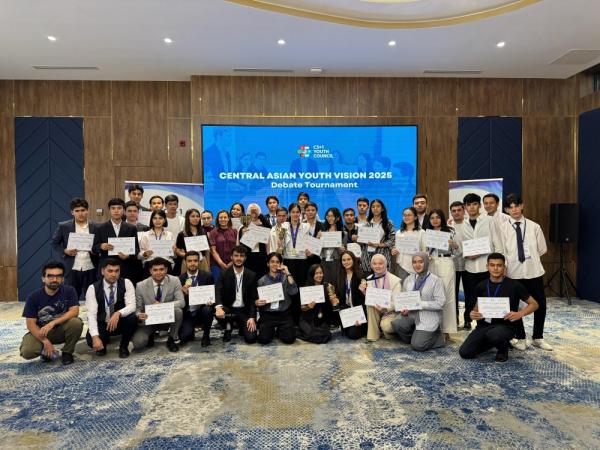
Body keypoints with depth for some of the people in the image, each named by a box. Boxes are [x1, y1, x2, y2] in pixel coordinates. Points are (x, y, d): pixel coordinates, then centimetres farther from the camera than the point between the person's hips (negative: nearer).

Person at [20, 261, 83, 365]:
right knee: (27, 352, -28)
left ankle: (67, 352, -5)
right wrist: (45, 341, -24)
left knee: (76, 322, -31)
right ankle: (45, 350, 9)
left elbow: (74, 311, -21)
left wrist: (52, 323, -32)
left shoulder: (69, 291, -12)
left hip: (62, 330, 0)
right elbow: (31, 323, -12)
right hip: (40, 332, 0)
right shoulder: (33, 297, -11)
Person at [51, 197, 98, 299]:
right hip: (72, 270, 0)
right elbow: (54, 244, 7)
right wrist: (65, 251, -10)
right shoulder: (63, 226, 1)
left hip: (90, 270, 0)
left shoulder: (95, 227, 2)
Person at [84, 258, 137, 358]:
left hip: (120, 322, 0)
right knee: (90, 339, -30)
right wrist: (95, 337, -34)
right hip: (102, 324, 0)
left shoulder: (126, 283, -12)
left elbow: (132, 306, -21)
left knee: (132, 318, -32)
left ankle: (123, 346, -4)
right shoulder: (93, 288, -13)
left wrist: (118, 313, -42)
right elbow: (91, 315, -21)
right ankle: (102, 345, 10)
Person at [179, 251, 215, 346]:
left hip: (202, 310, 0)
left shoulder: (207, 276, -2)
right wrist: (182, 293, -24)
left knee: (207, 310, -34)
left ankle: (206, 336, -7)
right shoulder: (180, 279, -1)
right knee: (184, 337, -22)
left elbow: (213, 293, -1)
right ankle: (190, 333, 17)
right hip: (187, 314, 0)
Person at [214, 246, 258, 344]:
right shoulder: (224, 274, -3)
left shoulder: (251, 275, 0)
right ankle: (228, 329, 2)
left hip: (245, 311, 0)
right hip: (229, 309, 0)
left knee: (251, 338, -19)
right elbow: (217, 292, -16)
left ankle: (242, 326, 19)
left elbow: (253, 298, -1)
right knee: (217, 312, -33)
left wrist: (252, 317, -13)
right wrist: (218, 307, -37)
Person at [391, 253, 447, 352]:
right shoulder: (408, 279, 10)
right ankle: (415, 336, 5)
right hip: (411, 314, 5)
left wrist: (419, 304, -20)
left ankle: (436, 335, 13)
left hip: (428, 317, -5)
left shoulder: (436, 280, -6)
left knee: (417, 346, -17)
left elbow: (440, 303, -13)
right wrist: (403, 308, -9)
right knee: (396, 324, -26)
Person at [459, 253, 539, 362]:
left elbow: (534, 304, 2)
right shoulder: (482, 286, 3)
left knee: (493, 335, -40)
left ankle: (503, 349, -1)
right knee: (464, 353, -12)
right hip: (485, 324, 4)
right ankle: (492, 342, 15)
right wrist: (473, 313, -8)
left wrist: (519, 314, -18)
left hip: (505, 325, -4)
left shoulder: (514, 285, -7)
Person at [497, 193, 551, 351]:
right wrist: (504, 268, -11)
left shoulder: (534, 226, 3)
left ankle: (538, 338, 29)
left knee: (540, 305, 9)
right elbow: (502, 251, -5)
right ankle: (520, 338, 26)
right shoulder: (502, 227, -3)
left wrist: (530, 259, 9)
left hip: (534, 271, 2)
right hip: (513, 273, -2)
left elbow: (542, 249, 11)